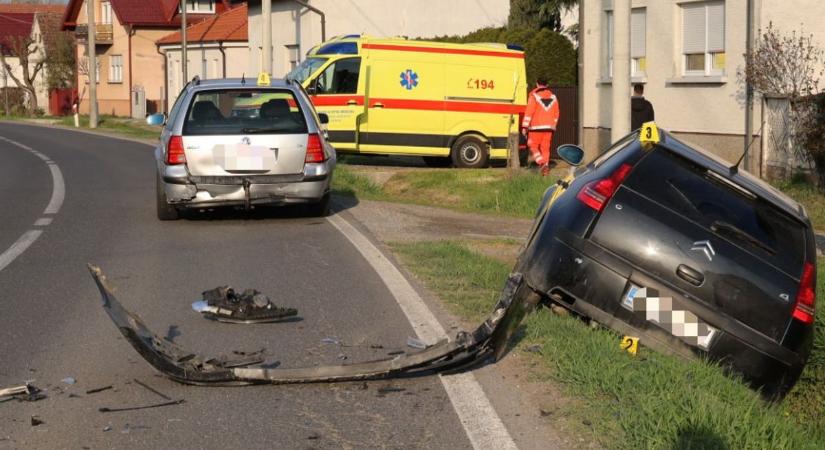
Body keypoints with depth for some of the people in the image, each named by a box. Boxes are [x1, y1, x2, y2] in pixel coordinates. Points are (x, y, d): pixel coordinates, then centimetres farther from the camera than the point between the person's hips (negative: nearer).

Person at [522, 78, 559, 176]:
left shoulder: (534, 96, -4)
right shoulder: (553, 97, 12)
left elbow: (529, 112, -10)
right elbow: (556, 113, 15)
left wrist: (524, 126, -8)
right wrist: (553, 126, 25)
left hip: (537, 127, -5)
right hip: (549, 127, 5)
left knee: (533, 146, 4)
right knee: (545, 148, 9)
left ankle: (542, 163, -16)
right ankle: (546, 167, 5)